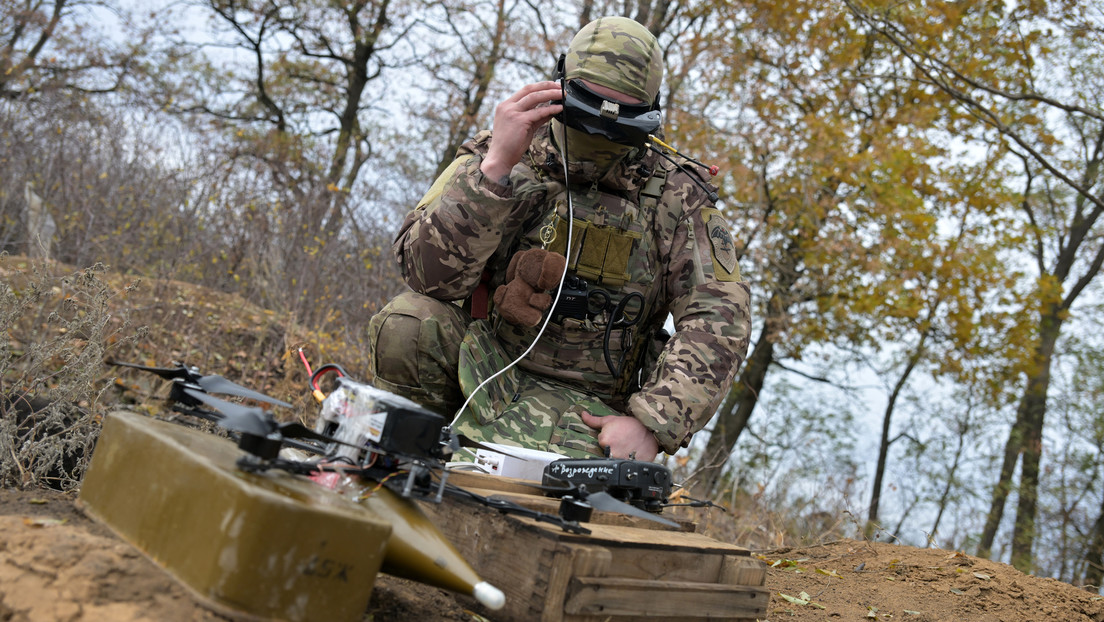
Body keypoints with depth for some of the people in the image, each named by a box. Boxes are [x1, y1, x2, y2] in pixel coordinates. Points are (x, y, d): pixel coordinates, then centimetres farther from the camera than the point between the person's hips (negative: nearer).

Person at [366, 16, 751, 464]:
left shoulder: (676, 198, 0)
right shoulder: (495, 158, -1)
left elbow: (718, 319, -9)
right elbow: (430, 274, -16)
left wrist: (651, 423, -22)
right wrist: (497, 165, -27)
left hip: (581, 400, -1)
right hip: (481, 356, 2)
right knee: (408, 323, -29)